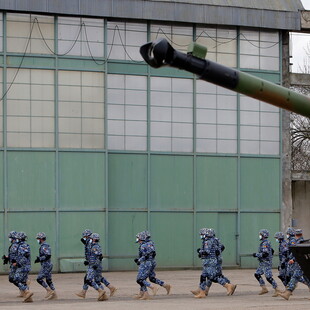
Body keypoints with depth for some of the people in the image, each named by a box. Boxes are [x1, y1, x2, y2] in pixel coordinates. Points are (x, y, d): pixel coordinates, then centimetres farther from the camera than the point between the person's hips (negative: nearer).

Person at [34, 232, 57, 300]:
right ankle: (54, 294, 13)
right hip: (48, 265, 10)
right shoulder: (46, 245, 17)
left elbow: (48, 256, -24)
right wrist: (39, 258, 14)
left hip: (45, 265, -10)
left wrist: (39, 259, -20)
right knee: (48, 280, 12)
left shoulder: (44, 246, -16)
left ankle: (49, 291, -8)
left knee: (39, 279, -9)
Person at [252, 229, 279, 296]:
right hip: (262, 264, 11)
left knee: (269, 277, -12)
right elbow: (272, 251, 27)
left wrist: (256, 254, -18)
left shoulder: (265, 243, -17)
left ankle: (277, 290, -9)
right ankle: (264, 289, 13)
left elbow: (265, 254, -27)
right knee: (257, 274, 12)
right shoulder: (266, 242, 15)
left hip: (266, 263, -11)